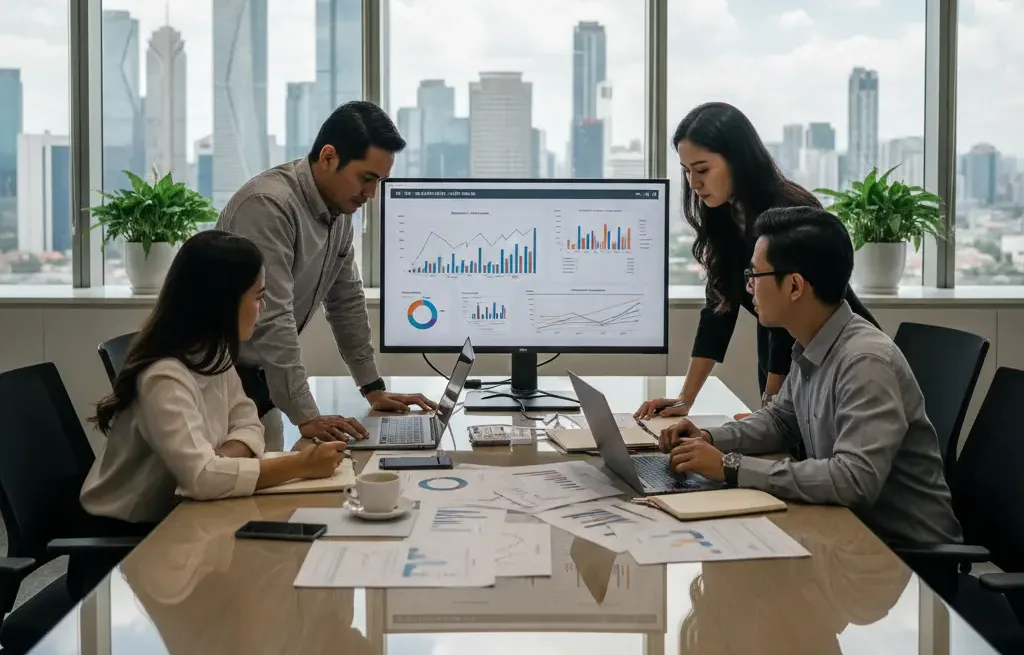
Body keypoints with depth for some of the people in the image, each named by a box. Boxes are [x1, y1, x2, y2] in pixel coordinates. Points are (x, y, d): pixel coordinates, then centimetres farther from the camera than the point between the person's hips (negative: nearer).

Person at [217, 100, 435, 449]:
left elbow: (347, 299, 11)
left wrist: (374, 388, 10)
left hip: (259, 379, 8)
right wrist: (307, 417, -30)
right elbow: (272, 320, -29)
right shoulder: (269, 205, -24)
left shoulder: (340, 208, 2)